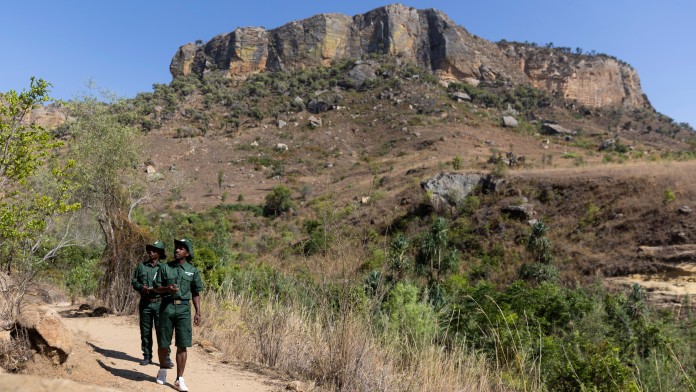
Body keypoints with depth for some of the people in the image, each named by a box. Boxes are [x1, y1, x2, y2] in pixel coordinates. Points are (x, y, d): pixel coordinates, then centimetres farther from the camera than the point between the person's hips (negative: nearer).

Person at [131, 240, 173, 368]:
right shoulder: (141, 266, 8)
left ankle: (166, 358, 1)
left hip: (159, 303, -3)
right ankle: (147, 356, 22)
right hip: (145, 303, 3)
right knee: (145, 331, 10)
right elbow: (134, 281, 12)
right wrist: (141, 287, -9)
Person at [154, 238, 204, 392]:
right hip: (167, 307, 0)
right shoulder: (165, 268, 3)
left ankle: (179, 379, 5)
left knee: (182, 345, -3)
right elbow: (156, 288, 5)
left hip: (184, 308, 0)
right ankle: (163, 370, 35)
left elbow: (196, 294, 7)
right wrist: (168, 288, -16)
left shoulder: (192, 271, 4)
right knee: (163, 343, 8)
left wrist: (198, 312, -1)